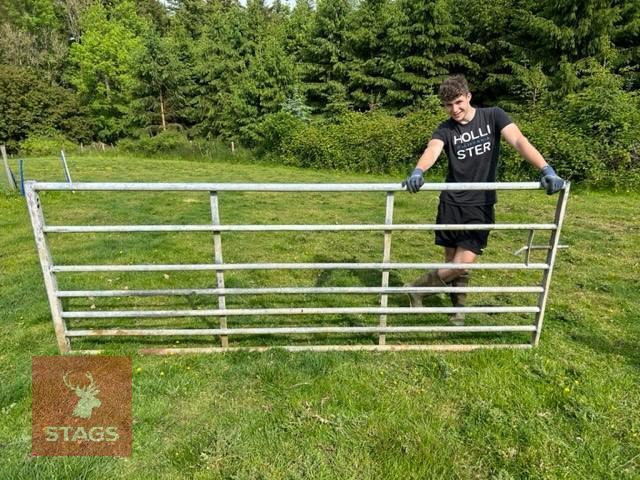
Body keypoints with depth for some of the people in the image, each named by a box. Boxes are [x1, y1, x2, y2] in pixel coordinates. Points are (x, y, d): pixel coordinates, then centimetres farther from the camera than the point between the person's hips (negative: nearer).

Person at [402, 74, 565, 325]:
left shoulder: (492, 116, -1)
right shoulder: (445, 129, -2)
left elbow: (519, 141, -15)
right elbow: (432, 150, -23)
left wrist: (546, 169, -30)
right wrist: (418, 172, -46)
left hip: (480, 205, -1)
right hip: (451, 203, 1)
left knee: (463, 262, -8)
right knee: (452, 260, 7)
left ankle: (417, 288, 14)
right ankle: (458, 308, 28)